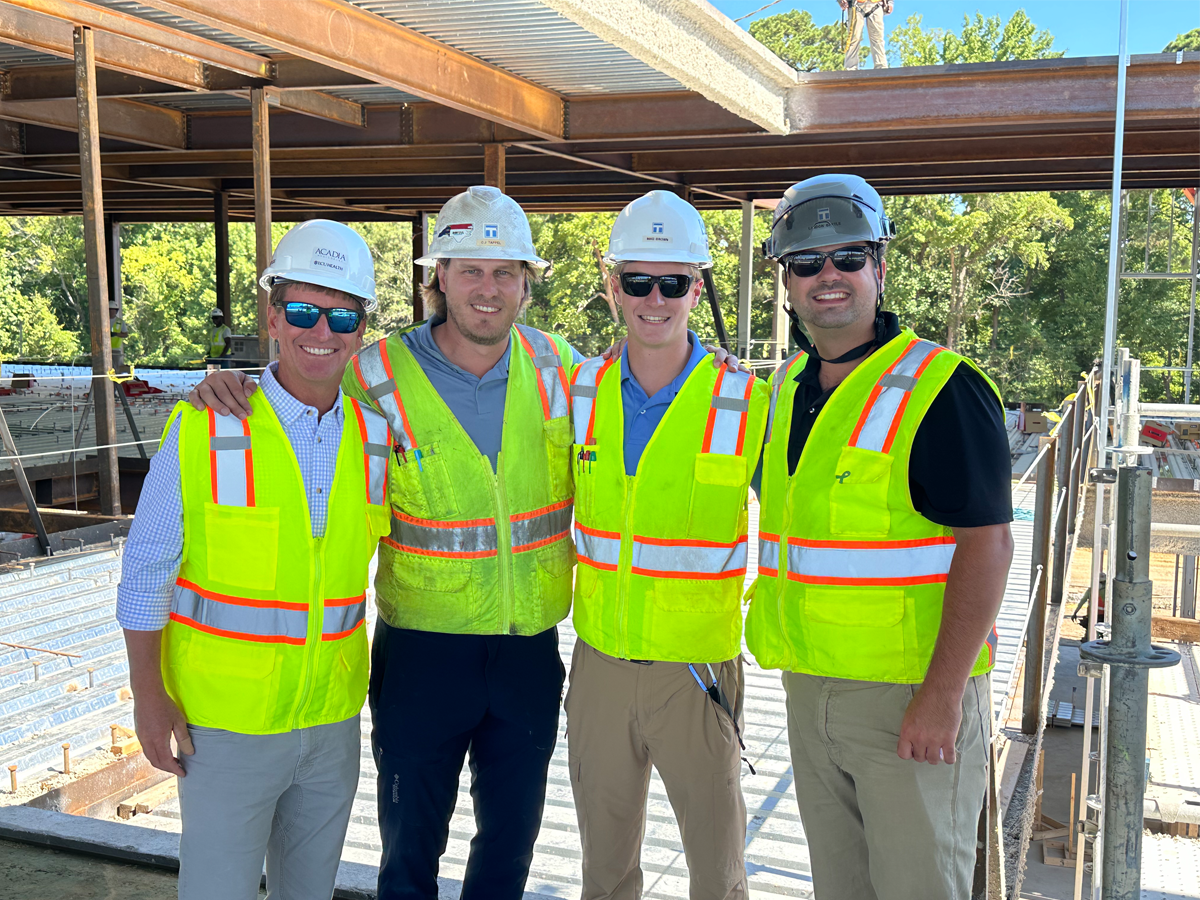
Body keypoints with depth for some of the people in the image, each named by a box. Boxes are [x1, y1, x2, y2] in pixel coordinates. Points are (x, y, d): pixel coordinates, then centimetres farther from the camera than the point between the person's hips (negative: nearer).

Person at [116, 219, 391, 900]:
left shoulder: (375, 435, -1)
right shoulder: (205, 429, -13)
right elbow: (146, 570, -7)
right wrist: (149, 694, -8)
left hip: (334, 717, 4)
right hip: (223, 721, -4)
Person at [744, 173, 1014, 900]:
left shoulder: (942, 387, -14)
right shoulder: (789, 387, 9)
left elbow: (987, 543, -18)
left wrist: (941, 695, -22)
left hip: (913, 698, -7)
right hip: (809, 689, 7)